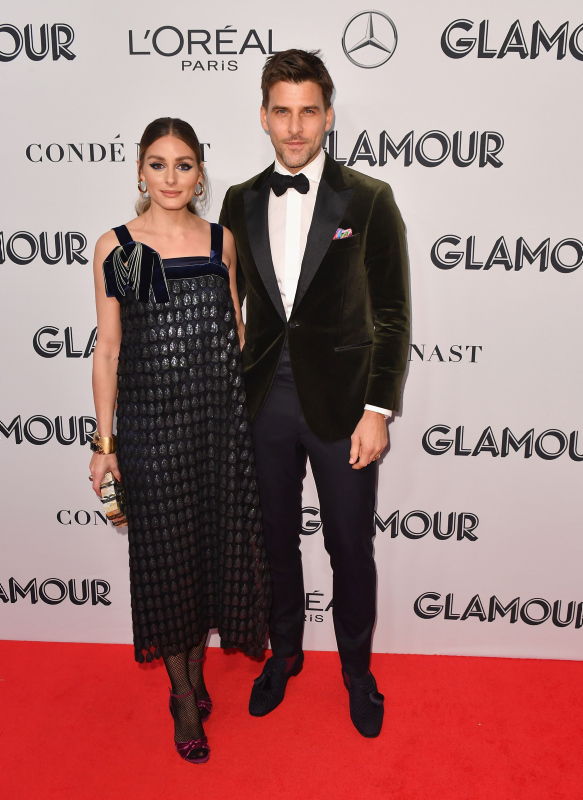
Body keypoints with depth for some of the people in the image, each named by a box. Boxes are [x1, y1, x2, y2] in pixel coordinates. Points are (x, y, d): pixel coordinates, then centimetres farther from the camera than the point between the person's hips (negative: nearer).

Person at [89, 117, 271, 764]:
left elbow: (236, 330, 11)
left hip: (222, 417, 2)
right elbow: (107, 351, 1)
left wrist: (253, 411, 7)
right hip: (152, 420, -2)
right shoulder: (114, 247, -1)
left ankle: (197, 667, 37)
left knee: (217, 541, 11)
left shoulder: (222, 241, 6)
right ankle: (182, 693, 29)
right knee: (166, 550, 8)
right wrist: (105, 442, -1)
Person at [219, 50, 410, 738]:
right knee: (276, 538, 17)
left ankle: (357, 668, 35)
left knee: (350, 546, 10)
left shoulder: (369, 201, -4)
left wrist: (378, 411, -10)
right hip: (265, 401, 3)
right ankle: (284, 651, 41)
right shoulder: (240, 202, 6)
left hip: (341, 403, -2)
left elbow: (392, 316, -4)